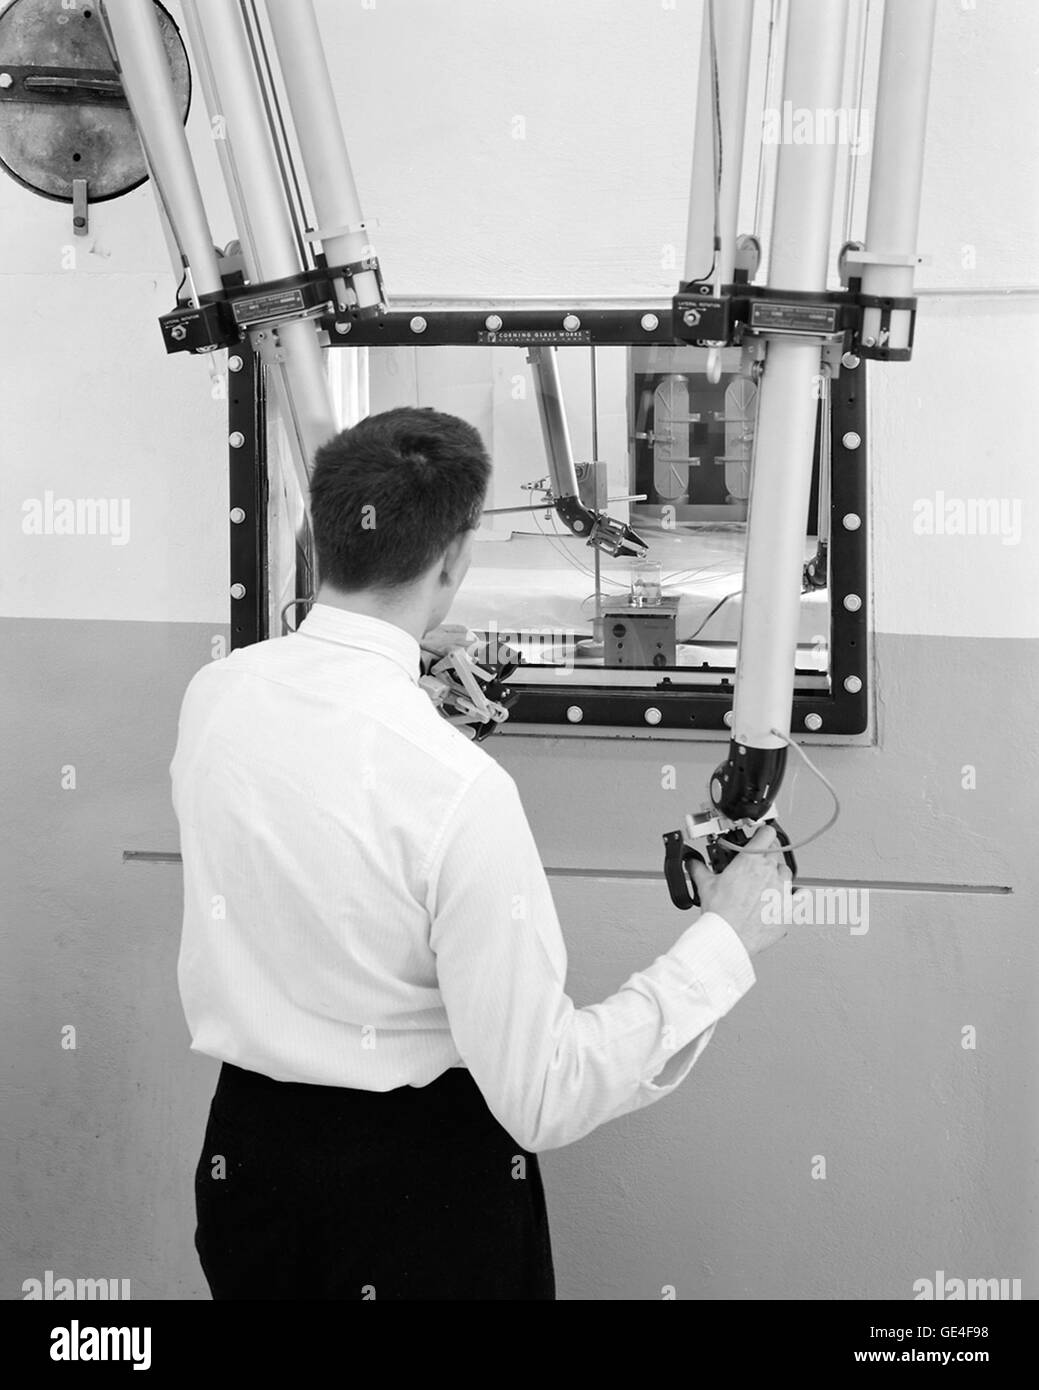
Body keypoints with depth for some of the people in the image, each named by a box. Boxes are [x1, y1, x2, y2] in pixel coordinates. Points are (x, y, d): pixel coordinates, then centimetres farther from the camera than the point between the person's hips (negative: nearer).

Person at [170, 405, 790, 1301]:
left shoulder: (212, 697, -8)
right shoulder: (461, 791, -27)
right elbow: (543, 1099, -23)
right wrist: (722, 943, -16)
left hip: (243, 1154, 6)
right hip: (423, 1186, -5)